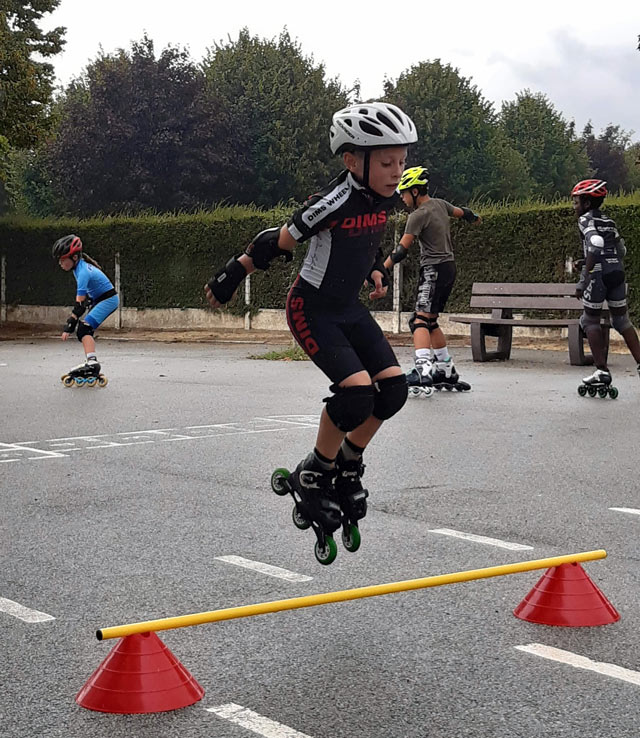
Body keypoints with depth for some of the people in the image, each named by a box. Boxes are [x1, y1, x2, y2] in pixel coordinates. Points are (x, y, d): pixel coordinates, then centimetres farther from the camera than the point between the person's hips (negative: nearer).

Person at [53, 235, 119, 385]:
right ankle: (91, 362, 17)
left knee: (84, 327, -23)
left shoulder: (83, 272, -25)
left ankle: (92, 361, -35)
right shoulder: (79, 266, 2)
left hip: (108, 300, -10)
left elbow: (79, 303, -29)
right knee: (84, 331, 11)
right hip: (99, 299, 10)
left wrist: (69, 326, -29)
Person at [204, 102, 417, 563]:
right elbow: (276, 243, -17)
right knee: (356, 391, -23)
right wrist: (229, 279, -10)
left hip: (348, 307, 8)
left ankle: (348, 468, 14)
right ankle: (313, 475, -1)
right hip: (312, 309, -7)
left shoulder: (387, 197, -4)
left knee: (394, 387, -6)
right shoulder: (335, 202, -27)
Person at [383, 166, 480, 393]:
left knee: (420, 320, -19)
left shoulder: (419, 215, -13)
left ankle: (423, 369, -36)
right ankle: (447, 371, 20)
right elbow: (461, 212, 31)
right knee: (430, 322, 16)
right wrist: (475, 218, 53)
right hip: (449, 267, 9)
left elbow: (402, 249, -18)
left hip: (434, 270, -9)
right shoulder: (439, 204, 10)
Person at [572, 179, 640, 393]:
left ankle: (602, 371, -2)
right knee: (622, 320, 16)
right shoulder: (608, 221, 18)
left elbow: (595, 246, -20)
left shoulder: (586, 220, -4)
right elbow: (621, 250, 19)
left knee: (590, 321, 5)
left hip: (598, 274, -6)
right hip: (617, 272, 7)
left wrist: (583, 279, -22)